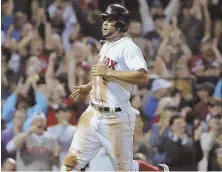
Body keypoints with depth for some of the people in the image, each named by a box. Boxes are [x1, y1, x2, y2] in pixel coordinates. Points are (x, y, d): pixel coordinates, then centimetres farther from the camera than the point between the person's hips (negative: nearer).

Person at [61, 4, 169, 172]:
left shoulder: (128, 47, -14)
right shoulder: (106, 45, 15)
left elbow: (143, 77, -29)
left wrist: (109, 72, -26)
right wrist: (88, 87, 20)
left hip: (116, 118, -8)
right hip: (93, 114, 8)